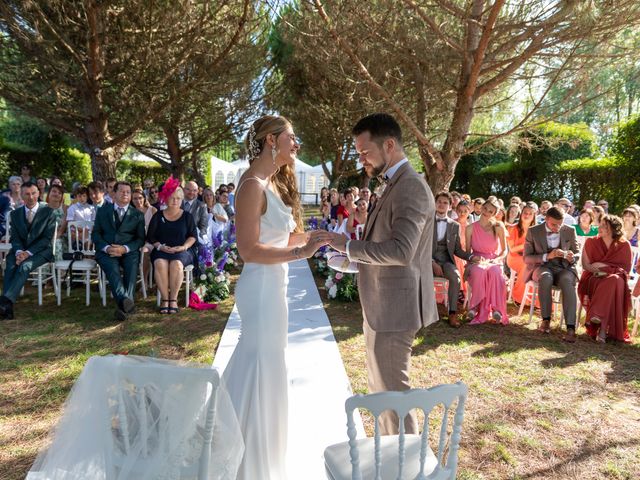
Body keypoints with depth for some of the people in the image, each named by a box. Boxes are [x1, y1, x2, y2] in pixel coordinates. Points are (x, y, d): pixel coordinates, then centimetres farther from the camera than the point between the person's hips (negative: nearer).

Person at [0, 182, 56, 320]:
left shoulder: (48, 212, 1)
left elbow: (47, 238, -6)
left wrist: (28, 252, -18)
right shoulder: (15, 213, 13)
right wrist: (19, 252, -16)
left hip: (41, 251, -3)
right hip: (21, 250, 3)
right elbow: (15, 237, 7)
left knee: (25, 265, -33)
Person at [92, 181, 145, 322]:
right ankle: (125, 300, -54)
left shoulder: (138, 215, 15)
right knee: (112, 268, -33)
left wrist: (125, 248, -12)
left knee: (132, 266, -33)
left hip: (128, 251, 0)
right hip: (106, 251, 0)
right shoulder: (102, 211, 17)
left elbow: (141, 239, 8)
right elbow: (95, 234, 12)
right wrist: (106, 247, -10)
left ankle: (123, 306, -43)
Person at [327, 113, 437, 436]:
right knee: (380, 386, 21)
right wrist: (352, 249, 8)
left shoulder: (411, 187, -18)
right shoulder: (396, 185, 14)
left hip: (394, 306, -11)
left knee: (392, 388, 1)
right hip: (382, 303, 11)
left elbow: (401, 250, -29)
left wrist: (349, 245, -22)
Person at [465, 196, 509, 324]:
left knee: (495, 272, -37)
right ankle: (476, 307, -27)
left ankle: (496, 309, -28)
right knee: (479, 271, -37)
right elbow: (468, 251, 8)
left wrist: (496, 260, -11)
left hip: (494, 261, 0)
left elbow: (504, 250, 8)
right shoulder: (471, 228, 2)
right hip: (476, 261, 0)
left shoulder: (499, 227, 2)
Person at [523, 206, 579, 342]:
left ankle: (570, 328, -40)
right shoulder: (533, 232, -2)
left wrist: (571, 257, -14)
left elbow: (577, 254, 13)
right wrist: (547, 256, -20)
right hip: (542, 266, -1)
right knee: (546, 277, -38)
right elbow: (527, 258, -3)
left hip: (564, 267, 1)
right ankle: (546, 319, -26)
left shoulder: (570, 231, 4)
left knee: (567, 281, -35)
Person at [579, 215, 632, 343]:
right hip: (594, 279, 0)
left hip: (615, 279, 0)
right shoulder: (591, 242, 7)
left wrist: (603, 266, -8)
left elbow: (626, 268, 2)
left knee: (615, 280, -36)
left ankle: (603, 327, -40)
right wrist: (610, 267, -11)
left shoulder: (624, 245, 6)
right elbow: (586, 265, 1)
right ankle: (603, 326, -39)